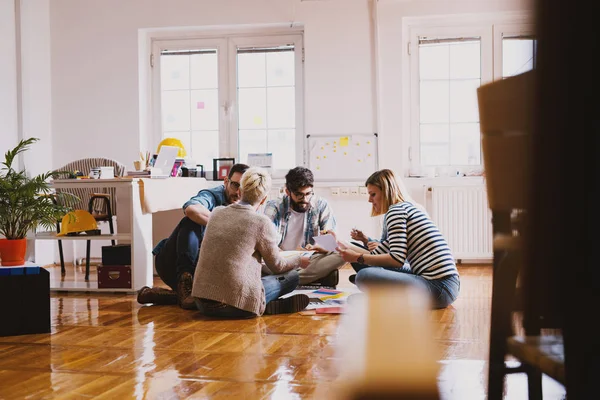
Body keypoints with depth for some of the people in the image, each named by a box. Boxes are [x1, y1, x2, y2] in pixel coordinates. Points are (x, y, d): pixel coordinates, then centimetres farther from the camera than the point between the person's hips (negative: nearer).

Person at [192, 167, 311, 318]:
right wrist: (299, 260, 27)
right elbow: (277, 266, 5)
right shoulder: (262, 223, -9)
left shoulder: (217, 213, 8)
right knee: (292, 276, 13)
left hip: (202, 303, 6)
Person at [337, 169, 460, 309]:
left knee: (364, 276, -25)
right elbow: (377, 254, 23)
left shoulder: (396, 210, -6)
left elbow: (397, 259, -17)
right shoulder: (410, 208, 23)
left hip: (439, 288, -11)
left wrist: (358, 258, -10)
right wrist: (347, 249, 26)